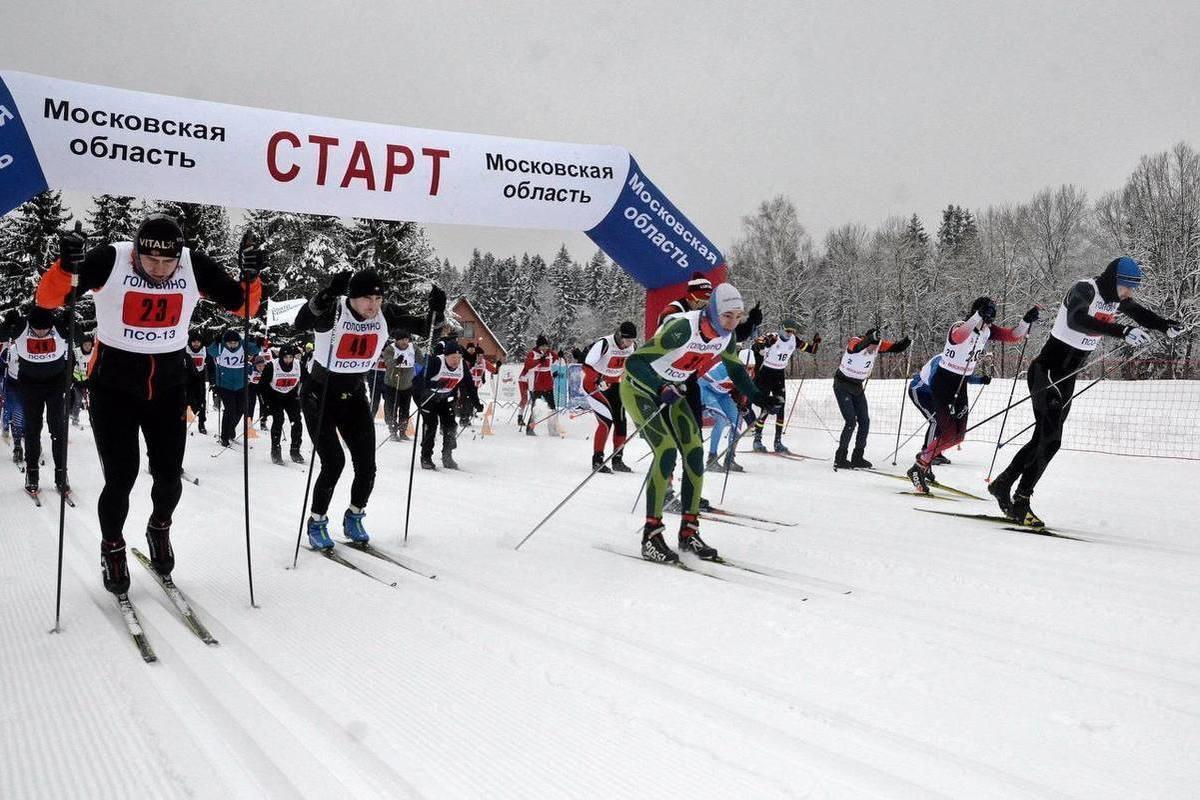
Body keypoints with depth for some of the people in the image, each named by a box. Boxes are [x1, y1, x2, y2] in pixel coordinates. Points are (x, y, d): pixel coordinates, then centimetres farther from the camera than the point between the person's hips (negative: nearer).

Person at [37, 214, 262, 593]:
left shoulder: (195, 267, -12)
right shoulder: (110, 260, -18)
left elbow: (243, 306, -6)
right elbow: (48, 299, -18)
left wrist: (250, 278, -26)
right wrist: (65, 268, -38)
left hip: (168, 386, 2)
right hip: (114, 386, -2)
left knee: (169, 474, 4)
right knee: (121, 477, -4)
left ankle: (159, 528, 37)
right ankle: (112, 549, 23)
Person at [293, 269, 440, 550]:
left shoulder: (385, 316, -10)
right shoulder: (333, 312, -24)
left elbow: (423, 325, 0)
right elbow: (302, 321, -45)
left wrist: (434, 311, -23)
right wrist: (327, 296, -63)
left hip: (355, 395, 5)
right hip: (320, 395, -5)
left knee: (367, 464, 0)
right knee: (334, 462, -13)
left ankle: (353, 518, 25)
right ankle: (316, 524, 9)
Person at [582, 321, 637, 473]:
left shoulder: (632, 346, -7)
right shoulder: (604, 344, -27)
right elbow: (587, 365, -30)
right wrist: (599, 380, -40)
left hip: (614, 385, 7)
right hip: (594, 384, -7)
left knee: (620, 422, 4)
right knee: (606, 421, -17)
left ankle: (617, 459, 18)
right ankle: (597, 460, -9)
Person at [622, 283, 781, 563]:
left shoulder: (726, 336, -9)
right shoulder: (682, 328, -32)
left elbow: (736, 370, 10)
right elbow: (634, 361, -33)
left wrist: (756, 396, -6)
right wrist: (661, 389, -48)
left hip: (671, 390, 7)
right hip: (639, 387, -7)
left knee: (694, 452, -5)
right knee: (666, 451, -22)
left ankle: (689, 532, 5)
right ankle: (651, 536, -15)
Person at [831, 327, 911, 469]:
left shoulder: (878, 344, -11)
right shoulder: (854, 342, -27)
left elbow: (897, 347, -12)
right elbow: (858, 347, -50)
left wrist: (907, 340, -34)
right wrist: (871, 338, -68)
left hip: (858, 388, 6)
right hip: (842, 386, -6)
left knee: (865, 421, 3)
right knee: (851, 421, -14)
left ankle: (857, 458, 15)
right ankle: (840, 459, -6)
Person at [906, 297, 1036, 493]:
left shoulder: (987, 330, -2)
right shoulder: (959, 328, -24)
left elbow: (1013, 336, -3)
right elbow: (960, 335, -49)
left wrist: (1026, 321, -21)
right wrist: (978, 316, -63)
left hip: (961, 385, 8)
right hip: (942, 383, -8)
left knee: (958, 435, 9)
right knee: (949, 434, -15)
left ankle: (925, 457, 30)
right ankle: (919, 468, 1)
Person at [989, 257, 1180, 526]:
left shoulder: (1116, 297, 4)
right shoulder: (1084, 289, -21)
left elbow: (1141, 314, 19)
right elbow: (1076, 320, -40)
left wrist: (1167, 326, -1)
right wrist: (1122, 331, -49)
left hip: (1068, 376, 9)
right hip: (1047, 370, -9)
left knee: (1044, 438, 9)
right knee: (1050, 439, -14)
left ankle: (1002, 484, 21)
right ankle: (1021, 501, -5)